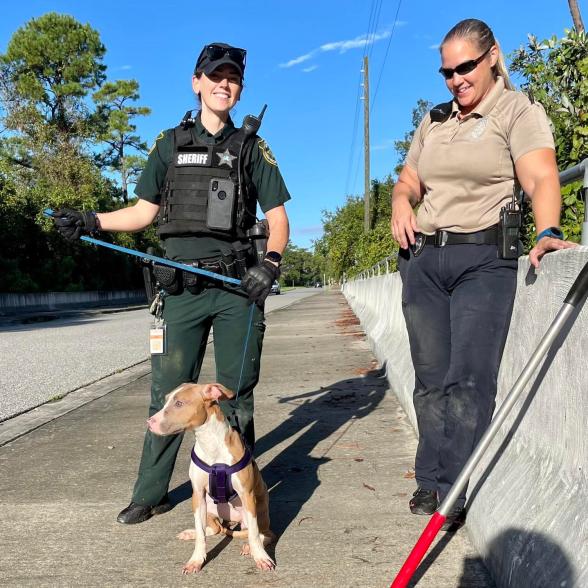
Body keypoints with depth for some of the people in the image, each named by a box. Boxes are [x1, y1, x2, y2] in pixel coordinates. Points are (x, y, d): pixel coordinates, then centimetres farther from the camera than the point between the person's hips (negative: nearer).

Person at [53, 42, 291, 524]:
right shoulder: (171, 143, 13)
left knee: (235, 394, 5)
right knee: (168, 392, 4)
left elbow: (278, 218, 6)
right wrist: (90, 222, -1)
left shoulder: (251, 147, 9)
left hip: (238, 285, -1)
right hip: (183, 286, 1)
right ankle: (151, 494, 17)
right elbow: (144, 212, 14)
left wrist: (270, 264, -11)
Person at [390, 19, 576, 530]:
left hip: (485, 259, -5)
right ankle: (430, 482, 13)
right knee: (430, 378, 5)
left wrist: (548, 232, -34)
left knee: (469, 378, -11)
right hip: (424, 259, 5)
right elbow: (408, 180, 21)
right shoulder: (434, 121, 17)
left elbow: (541, 179, -15)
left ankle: (453, 493, -3)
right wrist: (401, 203, -3)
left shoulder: (518, 111, 0)